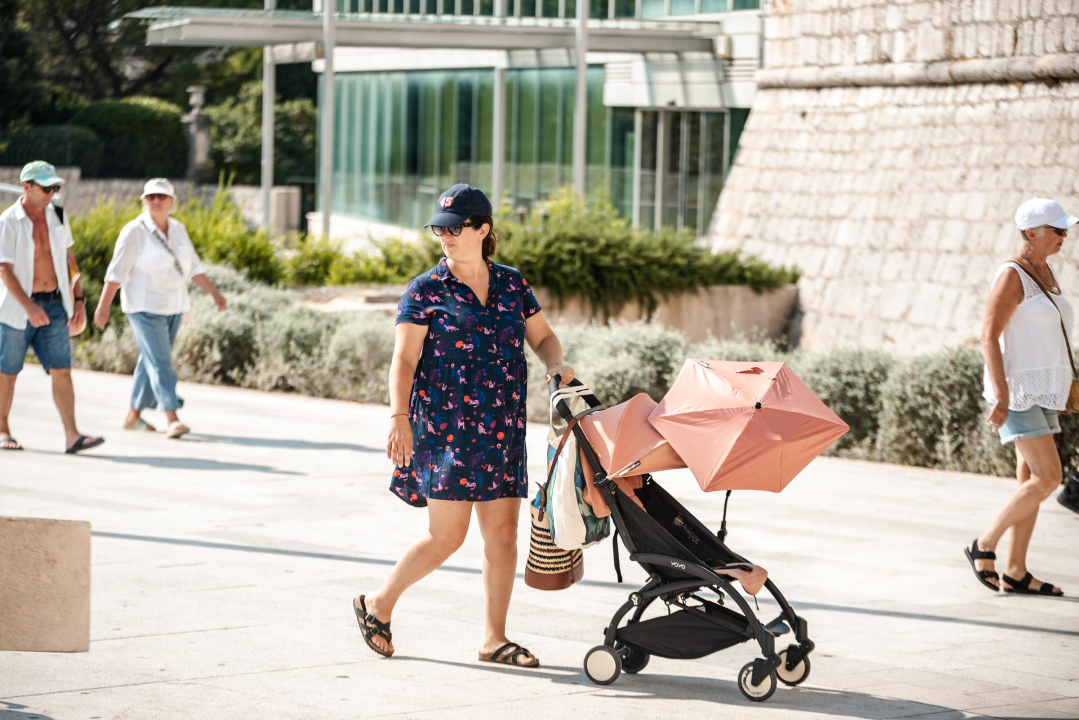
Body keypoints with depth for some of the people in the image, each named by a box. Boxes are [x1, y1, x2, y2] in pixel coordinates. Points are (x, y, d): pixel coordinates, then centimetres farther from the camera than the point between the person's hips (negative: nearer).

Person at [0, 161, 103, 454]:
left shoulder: (56, 216, 6)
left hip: (54, 306, 4)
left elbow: (68, 259, 14)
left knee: (61, 370, -5)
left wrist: (78, 299, 8)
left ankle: (72, 436, -11)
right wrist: (28, 307, -27)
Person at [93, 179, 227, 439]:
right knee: (159, 362, -13)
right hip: (145, 307, -7)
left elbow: (193, 268, 15)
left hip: (173, 307, 7)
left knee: (151, 361, 11)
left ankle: (133, 415, 20)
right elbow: (117, 271, -12)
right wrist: (103, 306, -16)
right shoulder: (135, 231, -10)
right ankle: (173, 420, -19)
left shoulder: (178, 230, 9)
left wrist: (214, 293, 10)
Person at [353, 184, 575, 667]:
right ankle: (379, 605, 13)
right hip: (444, 428, -4)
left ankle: (494, 638, 11)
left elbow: (542, 338, 19)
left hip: (502, 430, 4)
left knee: (503, 533, 2)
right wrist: (399, 417, -20)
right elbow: (404, 360, -8)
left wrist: (556, 364, -4)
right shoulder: (426, 291, -2)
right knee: (447, 535, -7)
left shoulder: (511, 284, 10)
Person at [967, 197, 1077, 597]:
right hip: (1017, 388, -9)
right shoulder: (1012, 275, -14)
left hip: (1042, 390, 9)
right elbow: (989, 336, -18)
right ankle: (984, 546, -1)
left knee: (1031, 480, 7)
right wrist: (1002, 395, -25)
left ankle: (1015, 573, 11)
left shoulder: (1046, 272, 13)